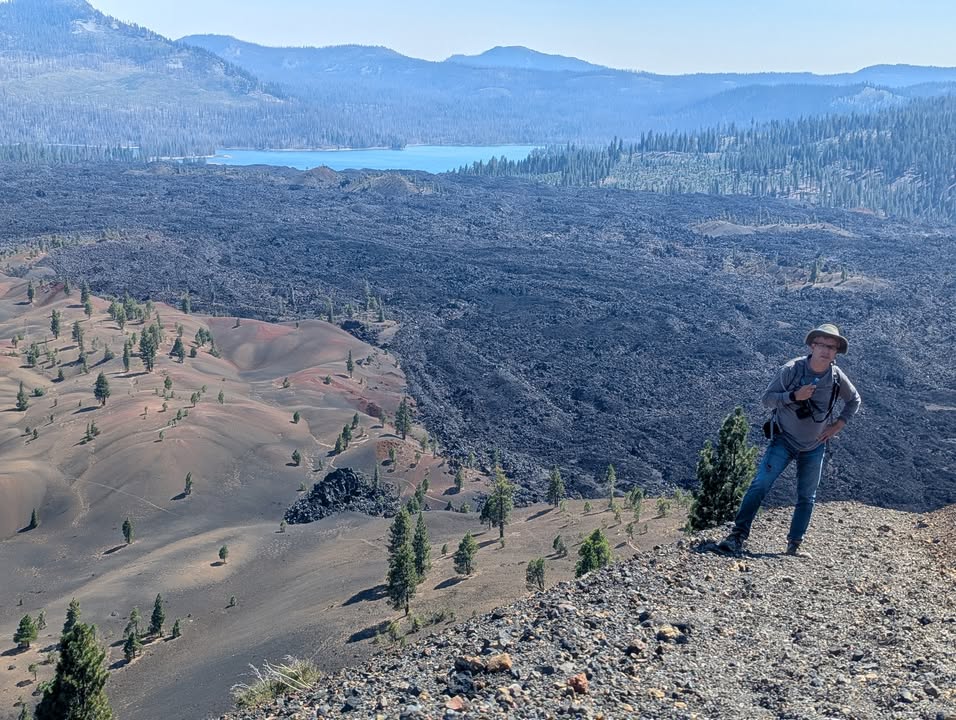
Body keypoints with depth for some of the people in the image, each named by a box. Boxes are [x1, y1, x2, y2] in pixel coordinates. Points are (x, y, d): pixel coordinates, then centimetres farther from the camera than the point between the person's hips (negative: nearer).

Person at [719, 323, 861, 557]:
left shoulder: (837, 377, -7)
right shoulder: (792, 369, -16)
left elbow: (854, 400, 14)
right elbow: (767, 399, -13)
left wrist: (838, 424, 2)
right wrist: (794, 396, -28)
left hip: (815, 447, 4)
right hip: (784, 441, -3)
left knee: (807, 497, 8)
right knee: (760, 485, -16)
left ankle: (794, 545, 20)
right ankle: (738, 535, -14)